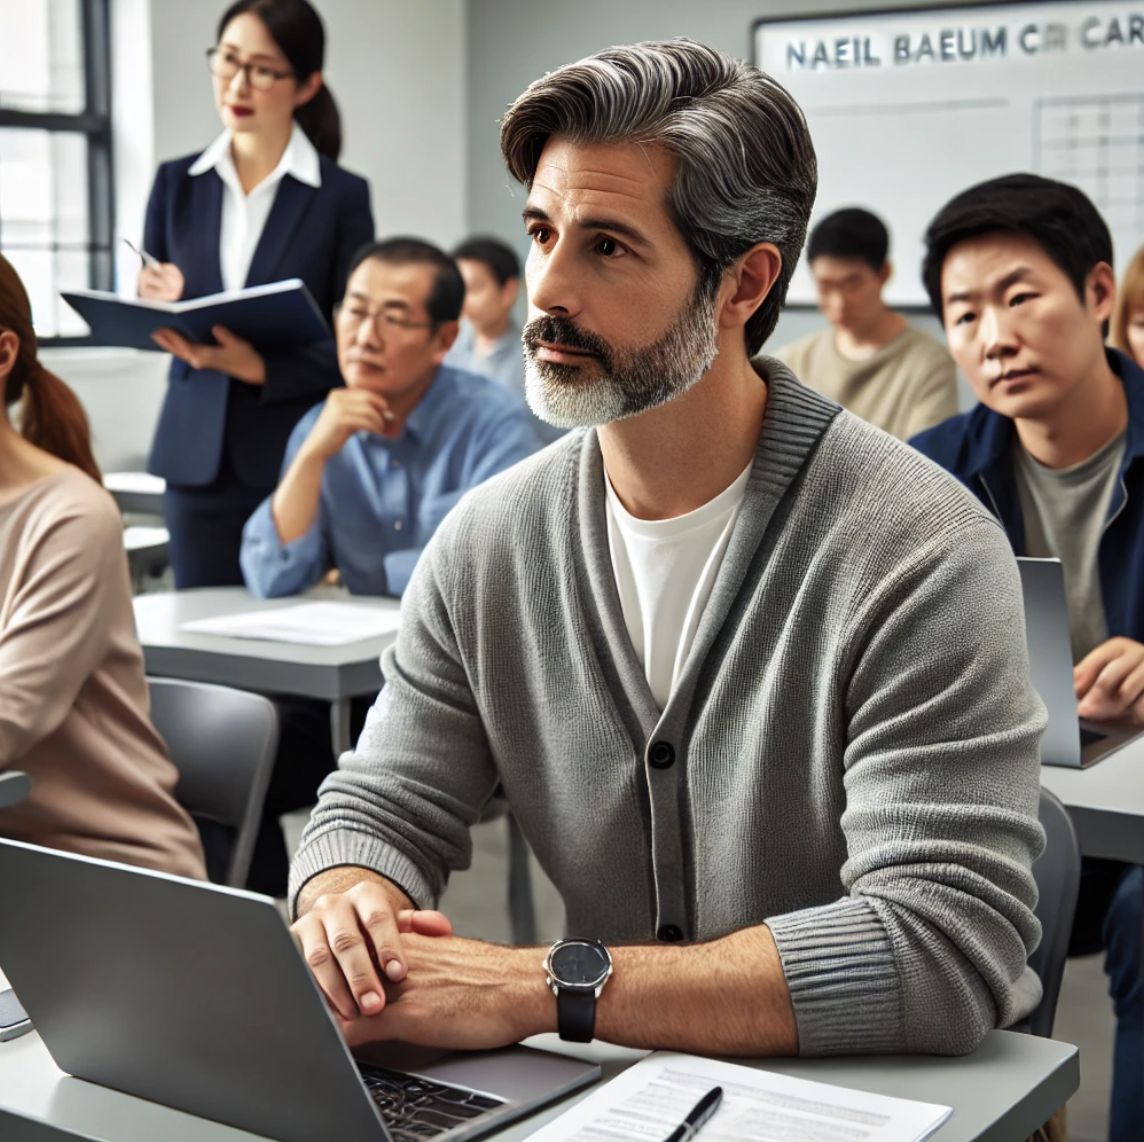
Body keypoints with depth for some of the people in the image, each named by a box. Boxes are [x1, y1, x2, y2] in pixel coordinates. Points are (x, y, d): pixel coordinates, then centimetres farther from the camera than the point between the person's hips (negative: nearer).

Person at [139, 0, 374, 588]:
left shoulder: (341, 196, -2)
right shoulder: (176, 183, 8)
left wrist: (258, 367, -18)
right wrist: (160, 305, -10)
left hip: (298, 455, -3)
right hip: (197, 454, 3)